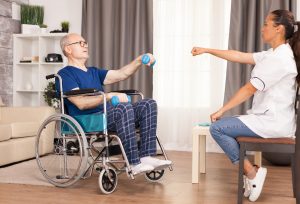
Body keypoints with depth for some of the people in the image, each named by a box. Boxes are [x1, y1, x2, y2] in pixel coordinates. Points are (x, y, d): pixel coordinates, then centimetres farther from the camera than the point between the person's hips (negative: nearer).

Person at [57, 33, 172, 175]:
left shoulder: (94, 72, 27)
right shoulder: (65, 74, 0)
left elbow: (121, 74, 16)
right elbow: (81, 103, -14)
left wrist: (139, 60, 1)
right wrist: (110, 96, -20)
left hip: (107, 114, 8)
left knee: (148, 104, -8)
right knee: (124, 108, -35)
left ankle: (146, 157, -19)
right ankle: (134, 163, -33)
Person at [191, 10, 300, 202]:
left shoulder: (280, 58, -19)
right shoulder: (274, 54, 12)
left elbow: (249, 89, -19)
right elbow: (239, 56, 14)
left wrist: (221, 111, -12)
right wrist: (206, 50, 15)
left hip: (274, 122, -10)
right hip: (269, 118, 10)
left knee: (217, 128, -11)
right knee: (225, 125, 18)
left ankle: (252, 172, -3)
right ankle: (250, 173, 13)